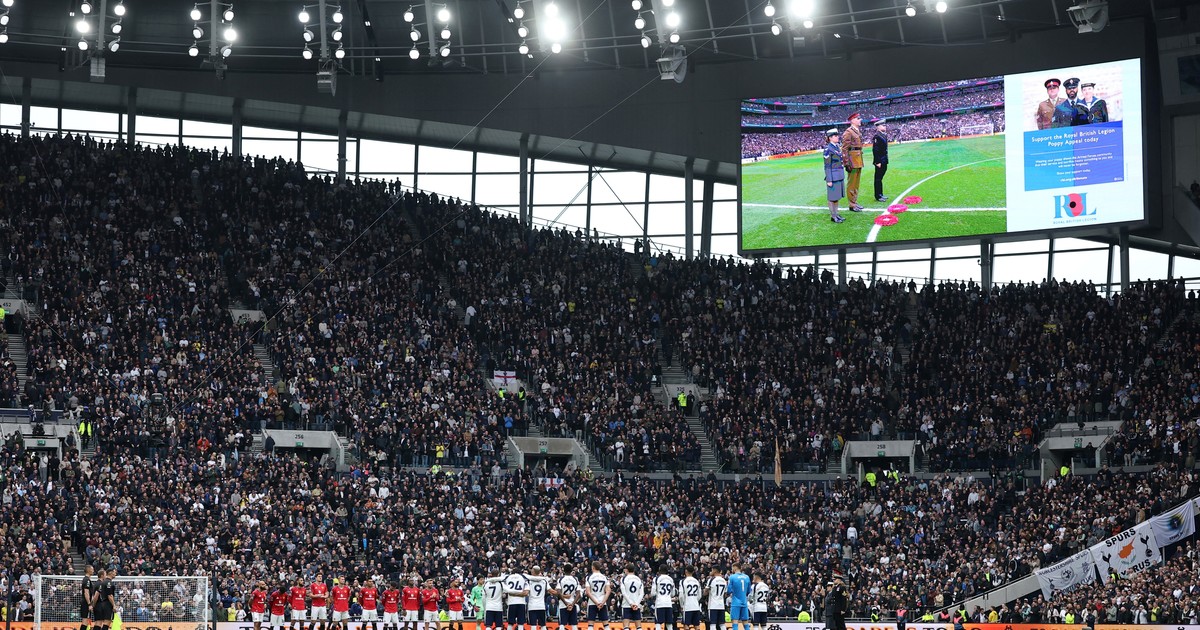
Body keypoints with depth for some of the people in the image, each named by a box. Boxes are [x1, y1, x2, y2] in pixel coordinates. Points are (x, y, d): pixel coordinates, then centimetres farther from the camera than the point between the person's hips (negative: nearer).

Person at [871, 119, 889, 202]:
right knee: (878, 179, -1)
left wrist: (886, 160, 18)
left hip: (884, 161, 9)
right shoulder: (877, 136, -17)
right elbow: (875, 150, -20)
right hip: (880, 161, -9)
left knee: (880, 178, 16)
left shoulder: (884, 135, 12)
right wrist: (877, 162, -21)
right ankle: (878, 196, 4)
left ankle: (880, 194, 24)